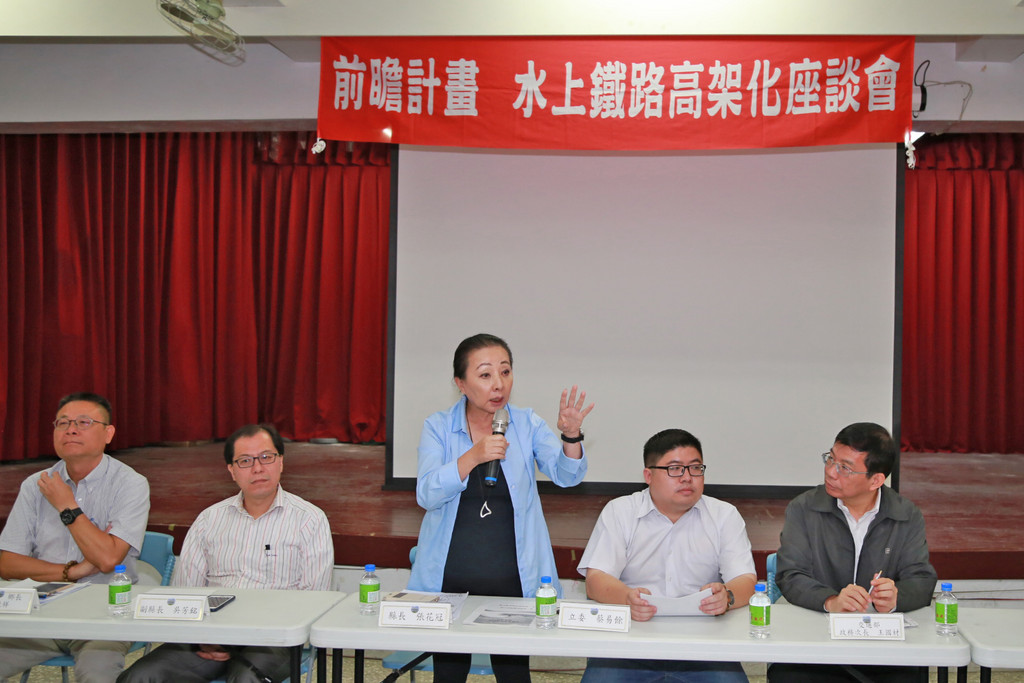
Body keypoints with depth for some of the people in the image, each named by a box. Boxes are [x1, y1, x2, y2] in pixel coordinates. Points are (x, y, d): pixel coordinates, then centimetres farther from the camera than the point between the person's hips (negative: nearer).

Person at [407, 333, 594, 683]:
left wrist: (571, 434, -31)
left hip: (512, 579, 0)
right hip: (450, 579, 0)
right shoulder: (438, 427, -2)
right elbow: (427, 495, -13)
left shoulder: (526, 424, 1)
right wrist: (474, 456, -27)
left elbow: (565, 474, -11)